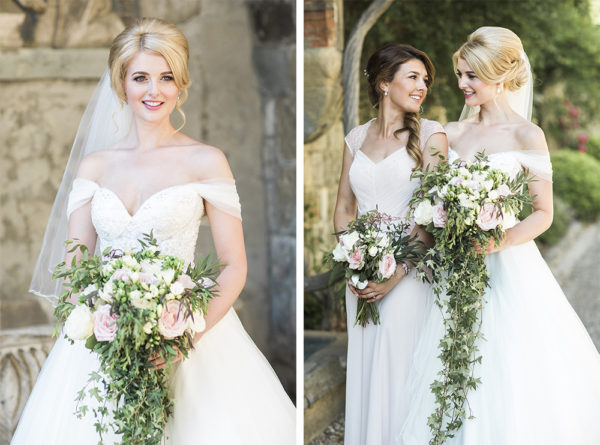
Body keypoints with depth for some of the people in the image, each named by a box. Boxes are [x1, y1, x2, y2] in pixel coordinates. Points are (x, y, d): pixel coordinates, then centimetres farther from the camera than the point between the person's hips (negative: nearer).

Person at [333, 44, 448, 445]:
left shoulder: (430, 134, -1)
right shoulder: (357, 137, 11)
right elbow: (343, 207, 12)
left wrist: (398, 272, -16)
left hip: (409, 272, -4)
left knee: (400, 369, -3)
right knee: (364, 369, 8)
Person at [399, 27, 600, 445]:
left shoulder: (527, 135, -6)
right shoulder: (454, 134, 9)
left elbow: (544, 213, -6)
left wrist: (501, 241, -20)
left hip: (510, 267, -5)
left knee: (511, 376, -2)